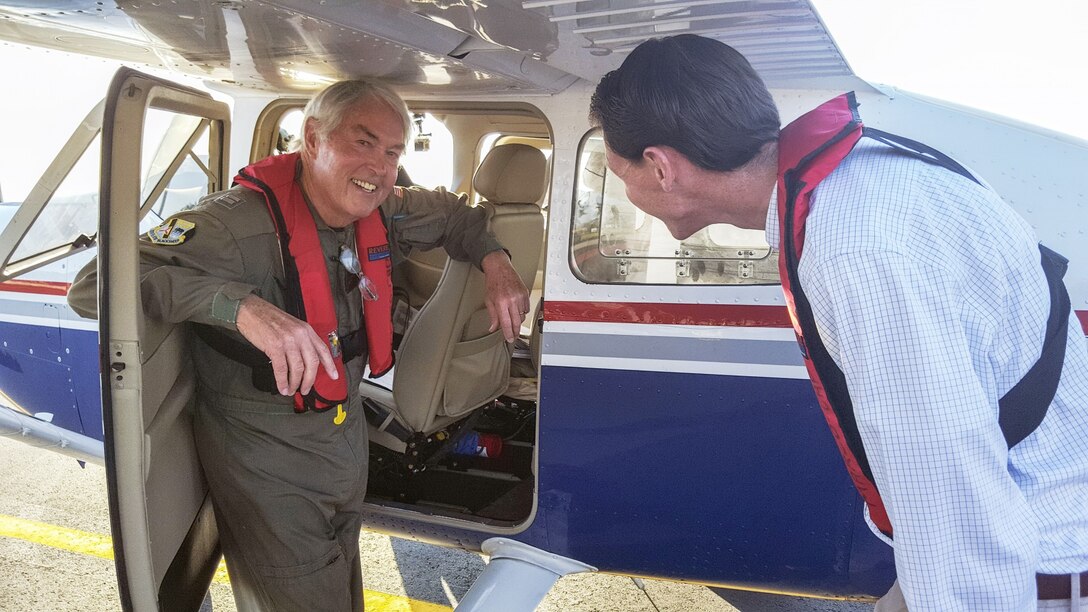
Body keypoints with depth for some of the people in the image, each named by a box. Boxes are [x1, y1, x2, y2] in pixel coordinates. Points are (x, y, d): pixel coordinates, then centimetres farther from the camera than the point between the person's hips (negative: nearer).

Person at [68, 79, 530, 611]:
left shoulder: (381, 214, -6)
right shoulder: (242, 222, -29)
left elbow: (450, 214, 15)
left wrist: (494, 260, -4)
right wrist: (241, 303, -48)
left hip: (347, 441, 7)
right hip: (266, 462, -7)